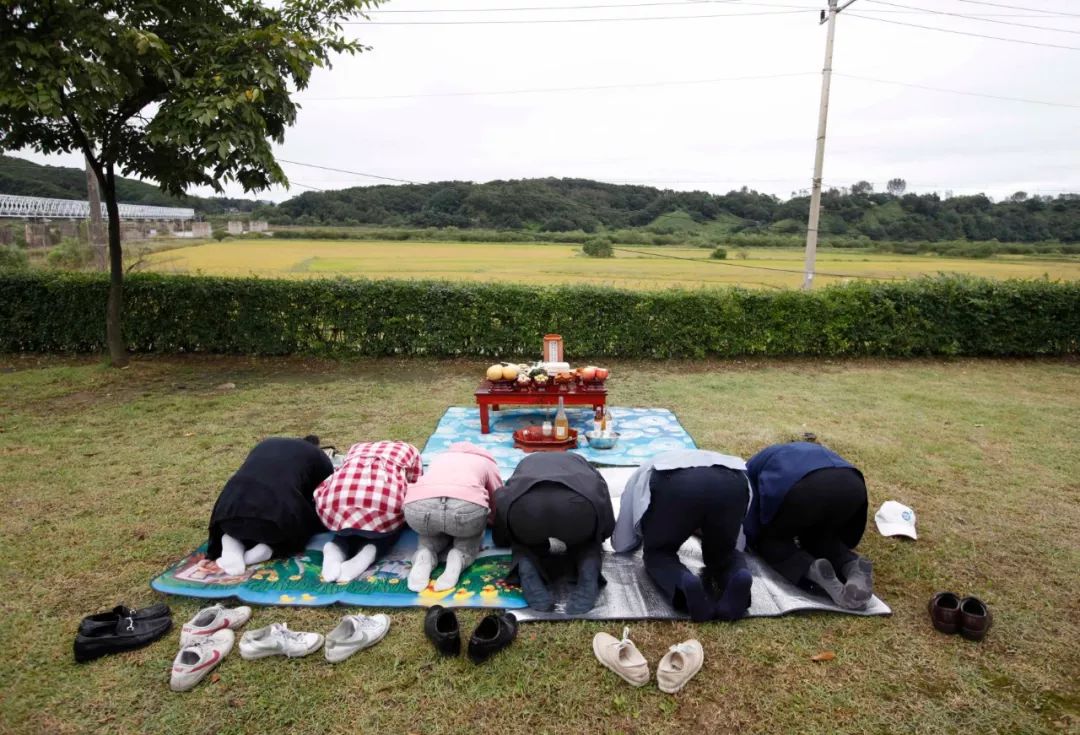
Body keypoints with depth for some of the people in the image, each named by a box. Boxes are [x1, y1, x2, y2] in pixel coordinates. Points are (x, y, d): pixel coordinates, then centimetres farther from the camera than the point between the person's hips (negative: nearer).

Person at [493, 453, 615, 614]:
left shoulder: (525, 465, 43)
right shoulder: (580, 462, 43)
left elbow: (500, 539, 40)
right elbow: (607, 528, 38)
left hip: (524, 505, 1)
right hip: (580, 504, 0)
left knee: (523, 541, 35)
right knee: (586, 541, 34)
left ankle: (526, 570, 3)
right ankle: (589, 573, 3)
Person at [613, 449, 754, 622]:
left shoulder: (643, 474, 42)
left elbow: (621, 545, 40)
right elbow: (737, 545, 48)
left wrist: (647, 532, 59)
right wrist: (701, 530, 62)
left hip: (673, 485, -2)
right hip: (733, 484, 3)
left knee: (657, 553, 23)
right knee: (723, 553, 28)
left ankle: (684, 585, -10)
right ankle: (737, 579, -6)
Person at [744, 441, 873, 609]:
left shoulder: (751, 469, 32)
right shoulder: (800, 452, 45)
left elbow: (749, 532, 23)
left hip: (807, 489, -5)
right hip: (853, 485, 5)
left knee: (769, 539, 21)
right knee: (818, 536, 32)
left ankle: (813, 572, -7)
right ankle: (852, 566, 2)